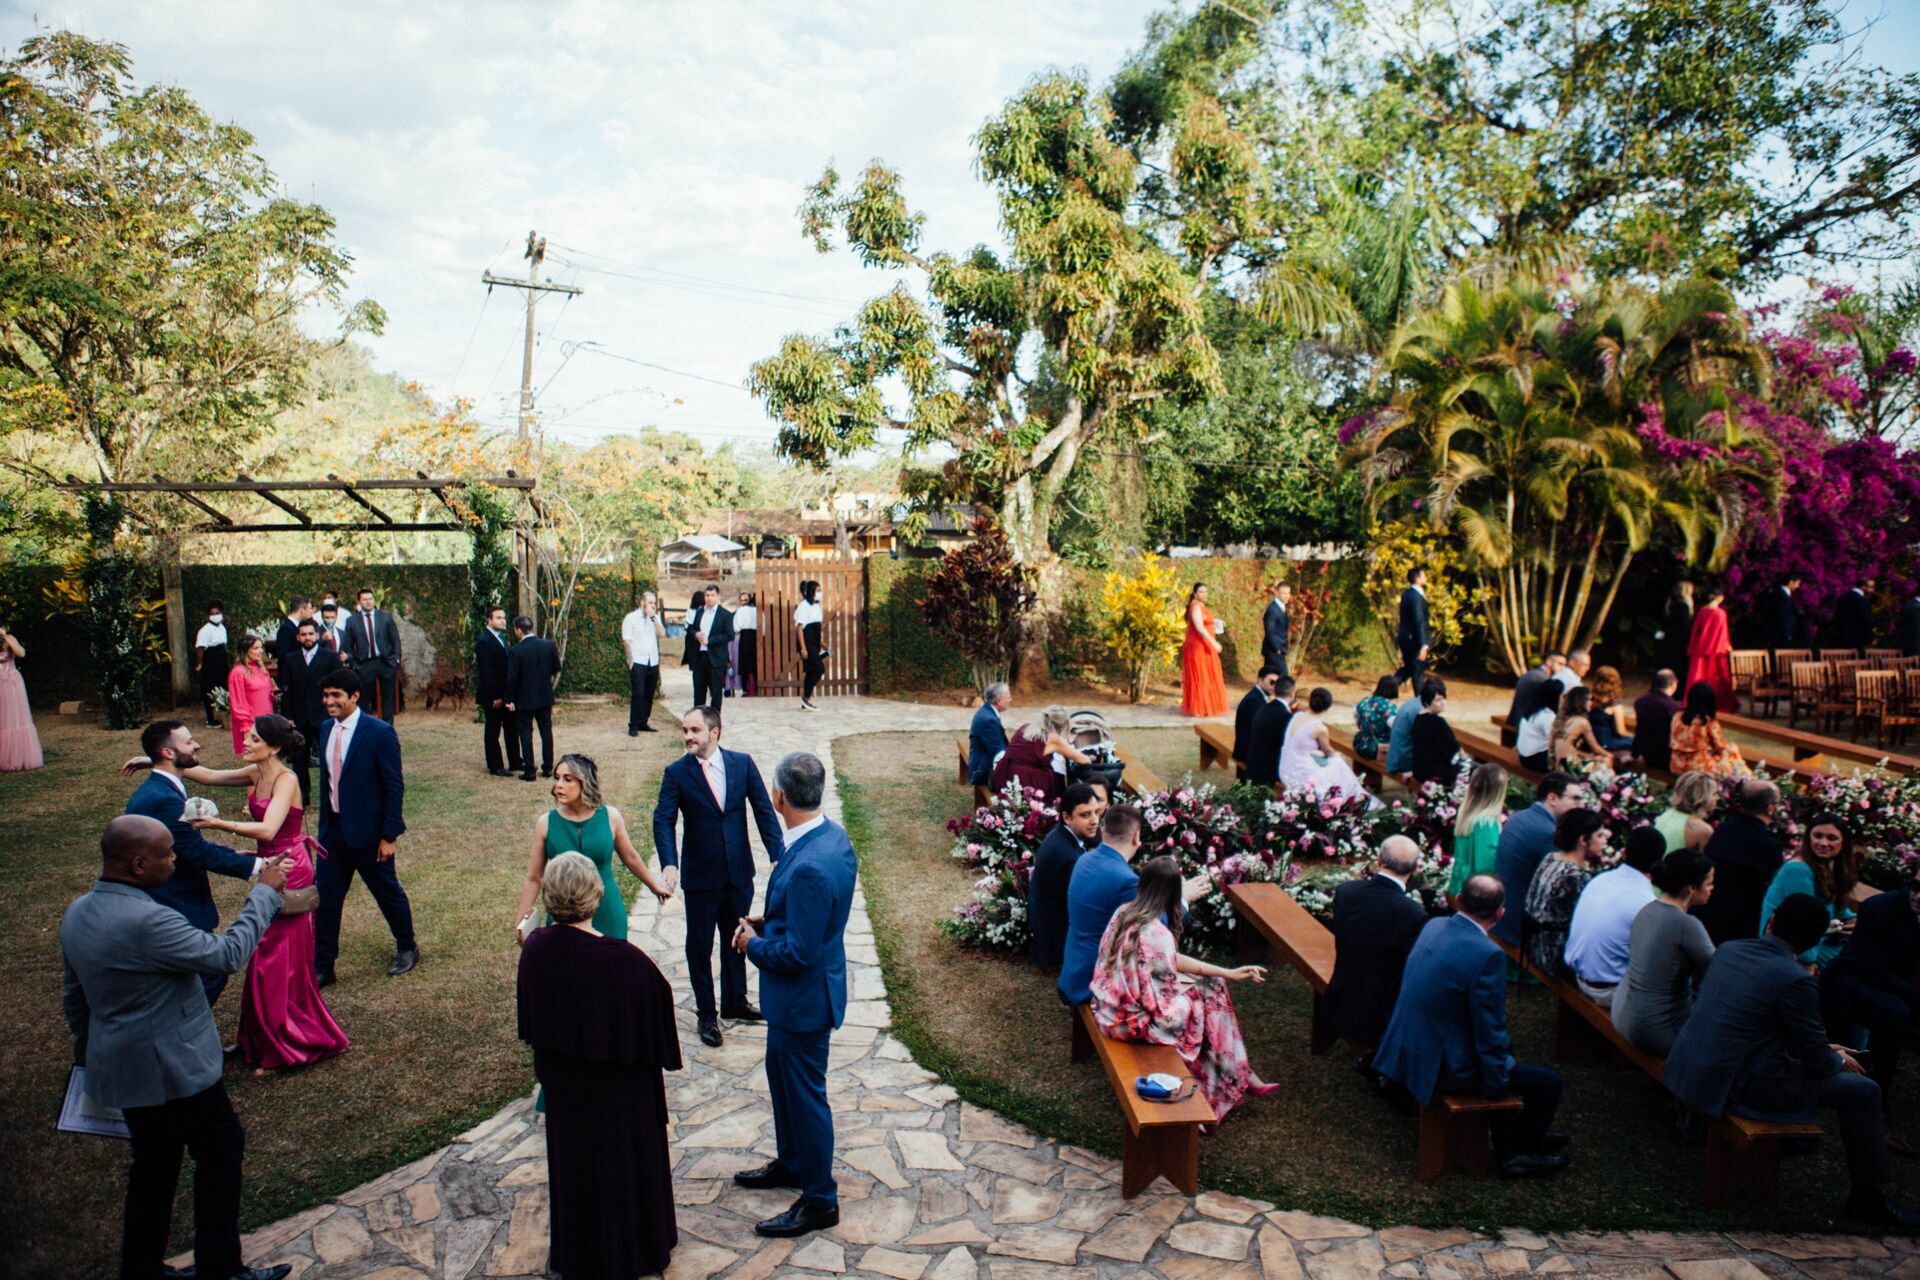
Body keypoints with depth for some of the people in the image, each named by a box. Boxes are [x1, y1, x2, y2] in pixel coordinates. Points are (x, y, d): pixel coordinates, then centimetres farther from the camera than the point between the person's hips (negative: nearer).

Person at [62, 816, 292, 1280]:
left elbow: (72, 994, 13)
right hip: (171, 1067, -9)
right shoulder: (146, 922, -29)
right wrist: (266, 893, -12)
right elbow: (227, 955, -21)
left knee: (155, 1162, 21)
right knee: (221, 1147, 7)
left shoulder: (78, 912, 2)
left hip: (120, 1064, 9)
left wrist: (88, 1051, 26)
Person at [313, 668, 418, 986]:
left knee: (388, 892, 11)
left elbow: (394, 787, -15)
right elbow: (327, 780, 12)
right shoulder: (326, 729, 3)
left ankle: (407, 948, 33)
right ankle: (321, 966, 19)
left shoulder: (379, 733, -17)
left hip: (368, 831, -5)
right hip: (333, 829, 6)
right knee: (325, 897, 7)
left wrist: (389, 835, -16)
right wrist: (324, 823, 14)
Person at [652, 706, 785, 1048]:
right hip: (700, 876, -2)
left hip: (739, 873, 2)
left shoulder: (742, 763, -4)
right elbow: (663, 821, -15)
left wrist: (777, 855, -13)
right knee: (699, 946, 10)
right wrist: (669, 864, -30)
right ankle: (706, 1014, 27)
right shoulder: (676, 773, -9)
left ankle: (734, 1003, 38)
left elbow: (764, 810, -4)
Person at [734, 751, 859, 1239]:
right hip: (796, 994, 10)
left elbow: (798, 952, -29)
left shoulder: (808, 866, -34)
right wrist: (767, 922, 3)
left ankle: (819, 1200, 28)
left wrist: (753, 944, -12)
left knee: (804, 1093, 9)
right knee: (781, 1073, 27)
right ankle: (790, 1163, 49)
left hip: (803, 996, -10)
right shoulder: (833, 835, -4)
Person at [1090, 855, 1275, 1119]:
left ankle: (1240, 1075, 23)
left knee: (1213, 983, 14)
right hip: (1132, 1019, -8)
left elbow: (1172, 959, 8)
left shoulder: (1124, 912, -3)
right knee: (1210, 994, 7)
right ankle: (1236, 1080, 25)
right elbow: (1165, 1006, -21)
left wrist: (1228, 973, 8)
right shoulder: (1157, 934, -28)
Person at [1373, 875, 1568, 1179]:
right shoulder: (1487, 955, -26)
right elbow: (1489, 1031, -21)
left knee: (1504, 1048, 30)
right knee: (1548, 1082, 7)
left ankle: (1511, 1137, 42)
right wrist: (1499, 1087, -6)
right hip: (1444, 1068, -8)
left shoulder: (1433, 925, 0)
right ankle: (1519, 1153, 28)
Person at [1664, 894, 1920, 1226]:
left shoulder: (1728, 949, 4)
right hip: (1735, 1084, -7)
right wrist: (1841, 1060, 15)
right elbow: (1817, 1061, -10)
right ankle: (1868, 1196, 18)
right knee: (1863, 1091, 5)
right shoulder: (1796, 980, -16)